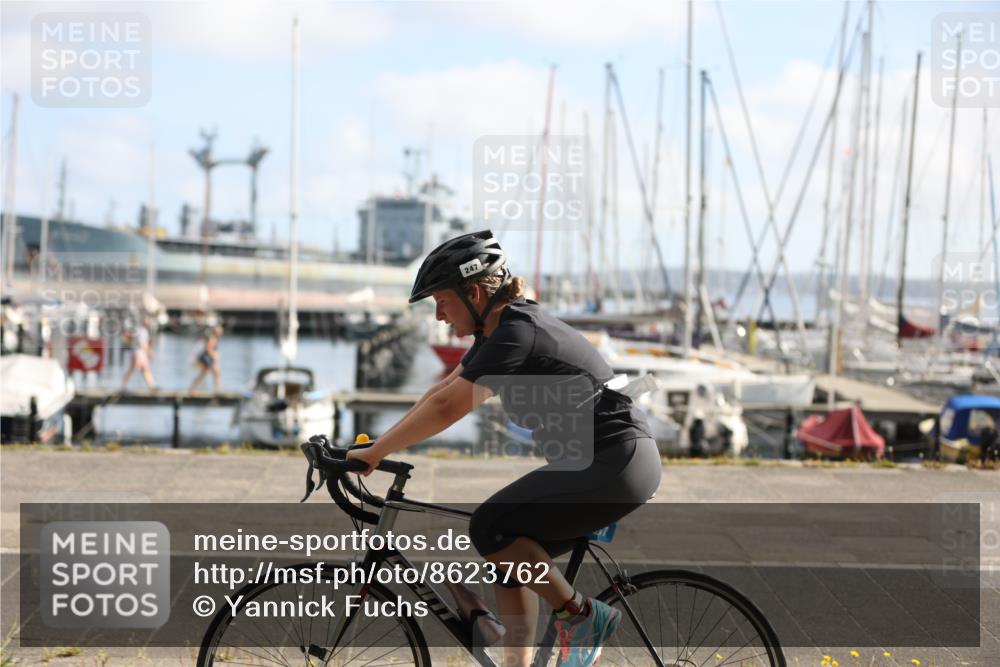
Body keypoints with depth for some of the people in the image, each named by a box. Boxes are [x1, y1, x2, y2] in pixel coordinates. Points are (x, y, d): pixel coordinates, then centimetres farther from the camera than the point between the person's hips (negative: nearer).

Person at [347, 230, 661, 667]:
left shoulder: (517, 333, -19)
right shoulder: (498, 332, 11)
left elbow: (446, 409, -23)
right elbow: (438, 393, 17)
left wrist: (373, 454, -15)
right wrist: (375, 447, 13)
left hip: (617, 463, -10)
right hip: (589, 462, 10)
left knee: (489, 528, -16)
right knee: (510, 556, 8)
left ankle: (582, 618, -4)